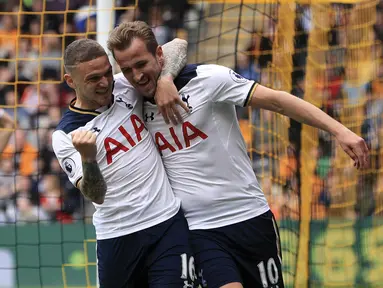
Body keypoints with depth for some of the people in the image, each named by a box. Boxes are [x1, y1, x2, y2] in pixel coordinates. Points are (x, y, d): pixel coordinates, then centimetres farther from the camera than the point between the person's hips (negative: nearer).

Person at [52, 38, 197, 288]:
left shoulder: (125, 85, 3)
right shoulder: (66, 135, -8)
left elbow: (178, 45, 8)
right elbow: (96, 195, -17)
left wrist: (164, 80, -11)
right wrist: (87, 158, -37)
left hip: (169, 223, 2)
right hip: (118, 236, -2)